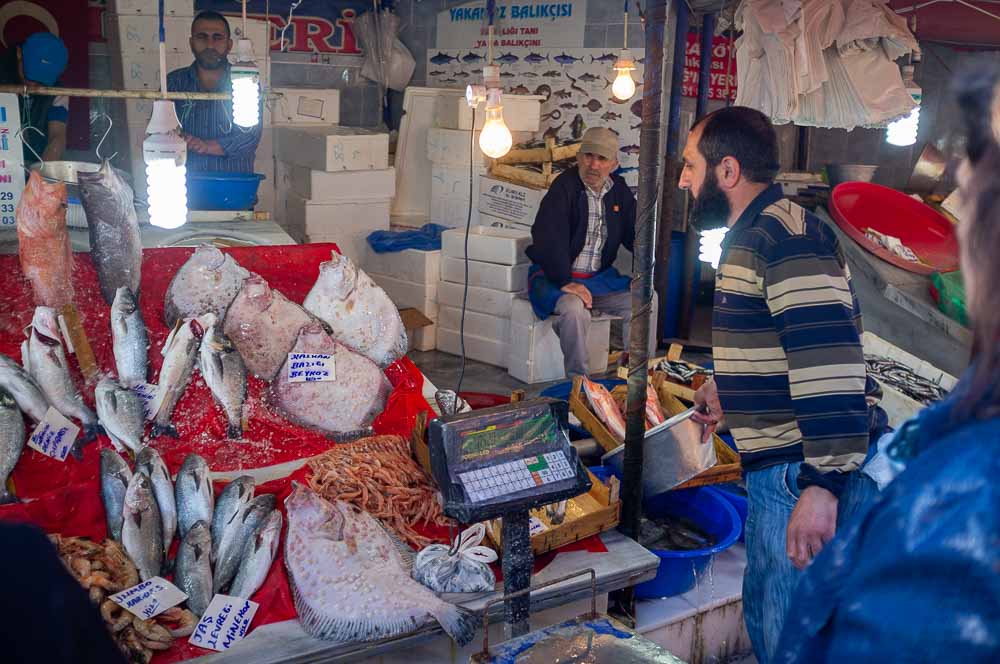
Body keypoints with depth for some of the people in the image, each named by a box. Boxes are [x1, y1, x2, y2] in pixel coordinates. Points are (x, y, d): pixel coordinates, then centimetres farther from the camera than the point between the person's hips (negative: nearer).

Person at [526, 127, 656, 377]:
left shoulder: (620, 192, 8)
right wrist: (565, 282, -31)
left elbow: (633, 235, 14)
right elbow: (550, 239, -23)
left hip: (600, 278, 6)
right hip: (555, 277, -6)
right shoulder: (563, 188, -13)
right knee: (575, 308, -35)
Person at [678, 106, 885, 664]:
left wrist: (823, 485, -32)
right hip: (778, 471, 11)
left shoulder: (786, 237, -19)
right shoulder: (754, 236, 16)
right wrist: (725, 388, 26)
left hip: (809, 474, -11)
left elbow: (830, 361, -29)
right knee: (765, 615, 23)